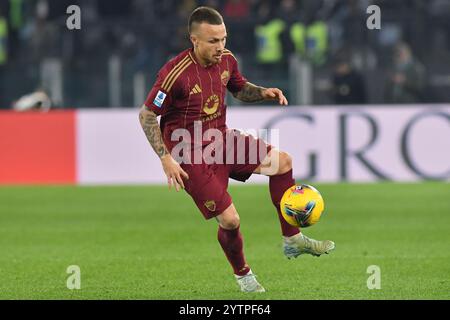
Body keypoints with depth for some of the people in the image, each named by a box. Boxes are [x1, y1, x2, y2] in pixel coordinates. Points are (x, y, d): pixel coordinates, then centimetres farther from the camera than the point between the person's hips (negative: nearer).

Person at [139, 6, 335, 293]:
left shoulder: (226, 60, -3)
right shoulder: (175, 74, -25)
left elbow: (240, 89, 17)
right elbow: (146, 115, -16)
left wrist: (263, 93, -5)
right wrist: (165, 158, -21)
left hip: (222, 139, 7)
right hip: (190, 154, -7)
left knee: (282, 161, -3)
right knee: (230, 219, -12)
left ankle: (292, 240, 10)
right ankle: (242, 274, 19)